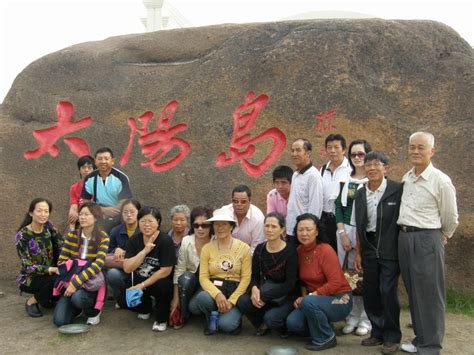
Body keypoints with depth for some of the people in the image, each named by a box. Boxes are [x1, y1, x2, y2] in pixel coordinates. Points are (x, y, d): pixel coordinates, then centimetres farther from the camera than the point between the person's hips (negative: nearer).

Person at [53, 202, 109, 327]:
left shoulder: (103, 237, -10)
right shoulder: (73, 235, 1)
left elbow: (98, 264, -20)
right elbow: (62, 260, 4)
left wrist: (76, 282, -28)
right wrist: (69, 281, -11)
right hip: (71, 281, 3)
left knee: (77, 297, -36)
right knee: (59, 320, -15)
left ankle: (93, 312, -1)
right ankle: (79, 307, 19)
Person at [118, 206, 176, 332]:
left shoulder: (165, 241, -17)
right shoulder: (134, 240, -4)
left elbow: (165, 271, -19)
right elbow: (127, 268, -13)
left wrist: (142, 285, -18)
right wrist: (145, 251, -24)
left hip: (160, 281, -4)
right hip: (138, 280, 4)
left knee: (162, 285, -36)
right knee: (123, 300, -19)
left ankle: (161, 319, -6)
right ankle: (146, 307, 17)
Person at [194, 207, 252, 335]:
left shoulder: (244, 248, -1)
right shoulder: (207, 248, 4)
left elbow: (246, 278, -5)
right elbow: (203, 277, -3)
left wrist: (231, 301, -15)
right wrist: (217, 294, -22)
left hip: (235, 292, -2)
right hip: (214, 290, 2)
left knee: (226, 324, -28)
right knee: (202, 297, -34)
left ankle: (234, 316, 11)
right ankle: (211, 319, 2)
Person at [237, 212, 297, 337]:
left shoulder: (290, 252, -16)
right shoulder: (260, 249, -2)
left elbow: (290, 284, -18)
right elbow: (254, 276, 2)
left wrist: (264, 297, -24)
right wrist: (254, 288, -22)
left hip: (286, 297, -4)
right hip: (267, 291, 4)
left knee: (271, 318, -30)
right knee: (242, 302, -21)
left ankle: (284, 326, 6)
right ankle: (263, 324, 6)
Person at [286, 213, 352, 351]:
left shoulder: (326, 250, -21)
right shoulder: (299, 251, -2)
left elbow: (335, 283, -24)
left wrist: (309, 296, -23)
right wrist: (303, 296, -8)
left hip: (339, 299, -6)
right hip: (316, 299, 6)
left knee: (308, 302, -34)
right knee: (292, 323, -17)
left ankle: (326, 338, -8)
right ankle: (321, 327, 13)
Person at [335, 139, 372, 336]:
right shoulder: (346, 179, 11)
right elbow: (338, 206, 7)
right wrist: (342, 233, -3)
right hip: (346, 230, 4)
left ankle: (366, 319, 13)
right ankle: (352, 316, 18)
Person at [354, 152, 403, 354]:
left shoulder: (397, 190, -9)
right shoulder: (360, 194, 6)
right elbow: (359, 227, 10)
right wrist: (358, 253, 9)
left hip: (390, 250, -5)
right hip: (369, 249, 5)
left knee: (387, 292, -4)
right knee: (370, 293, 10)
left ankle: (392, 337, 14)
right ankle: (377, 332, 27)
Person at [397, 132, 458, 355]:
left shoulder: (441, 181, -11)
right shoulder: (406, 178, 8)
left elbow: (450, 217, -2)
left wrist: (442, 237, 11)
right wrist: (406, 234, 17)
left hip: (427, 239, -6)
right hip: (404, 237, 7)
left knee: (429, 294, 3)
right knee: (413, 292, 15)